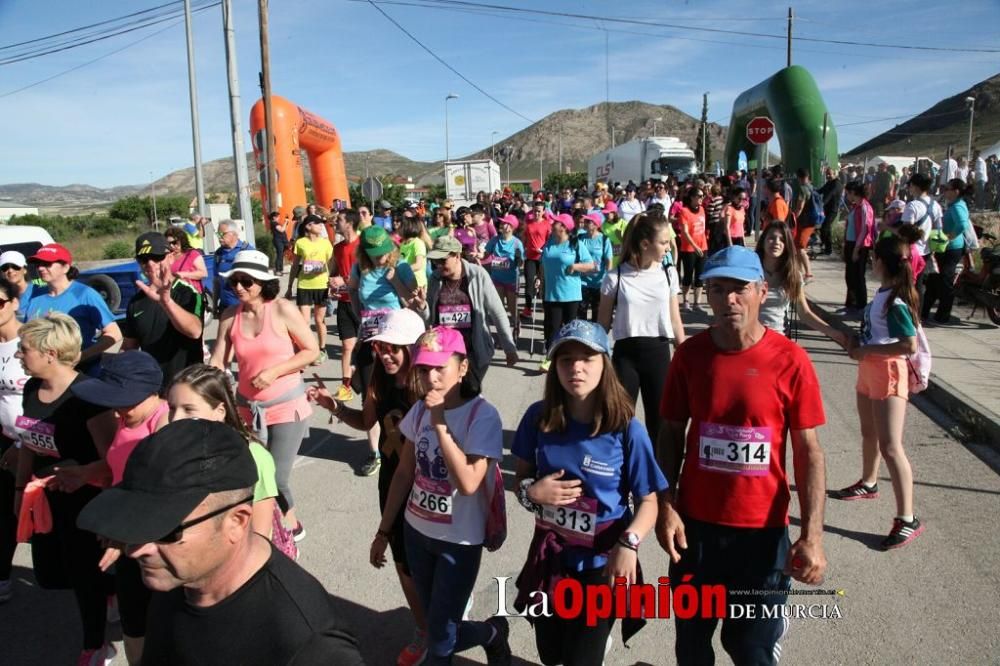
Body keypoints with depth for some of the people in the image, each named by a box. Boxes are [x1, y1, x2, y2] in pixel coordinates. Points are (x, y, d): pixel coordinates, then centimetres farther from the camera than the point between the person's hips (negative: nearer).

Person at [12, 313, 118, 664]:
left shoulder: (85, 395, -26)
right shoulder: (32, 389, -3)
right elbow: (27, 443, 12)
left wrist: (81, 473, -45)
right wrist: (21, 487, 15)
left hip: (82, 499, -7)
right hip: (44, 497, 7)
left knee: (83, 574, 9)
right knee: (49, 576, 19)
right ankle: (109, 589, 46)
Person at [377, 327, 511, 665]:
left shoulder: (482, 415, -21)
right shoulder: (419, 409, -3)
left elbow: (468, 483, -31)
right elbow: (404, 473, 6)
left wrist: (440, 422, -31)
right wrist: (384, 528, 10)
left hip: (459, 541, -6)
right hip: (416, 531, 6)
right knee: (436, 627, 18)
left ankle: (493, 631, 30)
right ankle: (490, 634, 44)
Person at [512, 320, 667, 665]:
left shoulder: (626, 429, -17)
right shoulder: (538, 417, -8)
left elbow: (648, 501, -12)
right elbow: (522, 476, 4)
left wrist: (628, 543, -28)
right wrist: (531, 493, -17)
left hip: (600, 564, -3)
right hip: (549, 557, 4)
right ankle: (593, 637, 52)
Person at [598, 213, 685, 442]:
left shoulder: (668, 274, 1)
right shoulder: (615, 277, -6)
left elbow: (674, 320, 8)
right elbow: (604, 323, 1)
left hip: (659, 352, 2)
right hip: (626, 353, -2)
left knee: (659, 419, 10)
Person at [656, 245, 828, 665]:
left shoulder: (790, 360, -11)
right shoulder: (690, 354, -5)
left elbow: (808, 451, -8)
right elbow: (671, 434, 2)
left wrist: (812, 536, -14)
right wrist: (666, 507, -6)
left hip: (763, 528, -2)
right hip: (695, 523, 2)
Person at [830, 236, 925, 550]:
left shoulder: (895, 302, -23)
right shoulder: (883, 292, 3)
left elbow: (909, 345, -29)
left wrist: (867, 350, -21)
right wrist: (857, 342, 3)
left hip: (887, 373, -10)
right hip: (869, 369, 10)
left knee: (890, 446, -10)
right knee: (868, 432, 26)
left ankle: (907, 519, -4)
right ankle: (868, 484, 47)